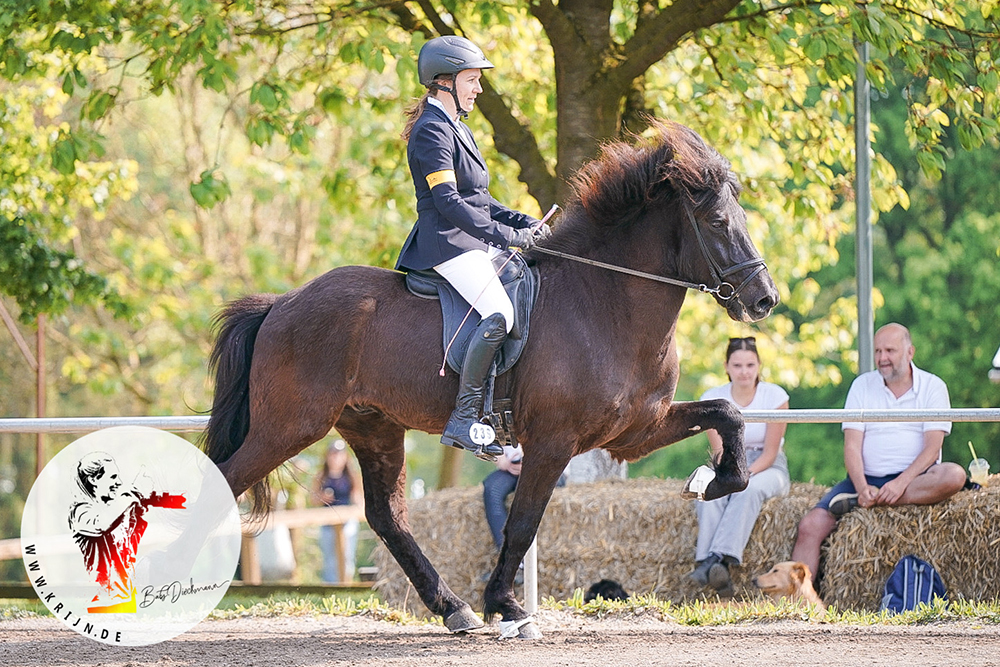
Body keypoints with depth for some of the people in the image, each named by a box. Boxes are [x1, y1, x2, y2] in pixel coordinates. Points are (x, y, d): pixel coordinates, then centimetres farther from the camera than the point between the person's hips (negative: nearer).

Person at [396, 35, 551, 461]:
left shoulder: (455, 128, 20)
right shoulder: (432, 131, -11)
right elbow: (448, 202, -19)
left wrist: (524, 223, 8)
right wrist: (509, 235, -20)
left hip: (475, 242, 11)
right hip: (447, 243, -11)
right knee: (500, 313, -28)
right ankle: (463, 421, -26)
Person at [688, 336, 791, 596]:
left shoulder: (775, 396, -8)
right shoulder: (712, 398, -1)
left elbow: (770, 452, -9)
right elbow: (719, 451, -3)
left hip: (768, 469, -2)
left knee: (750, 489, -38)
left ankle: (720, 558, -53)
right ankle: (712, 569, -50)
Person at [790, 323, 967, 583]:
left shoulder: (932, 386, 3)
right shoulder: (862, 385, 10)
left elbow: (933, 446, -8)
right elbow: (852, 446, 0)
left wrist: (902, 483, -24)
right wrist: (862, 488, -19)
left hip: (914, 479, -2)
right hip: (867, 480, 2)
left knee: (954, 476, -35)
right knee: (810, 525, -18)